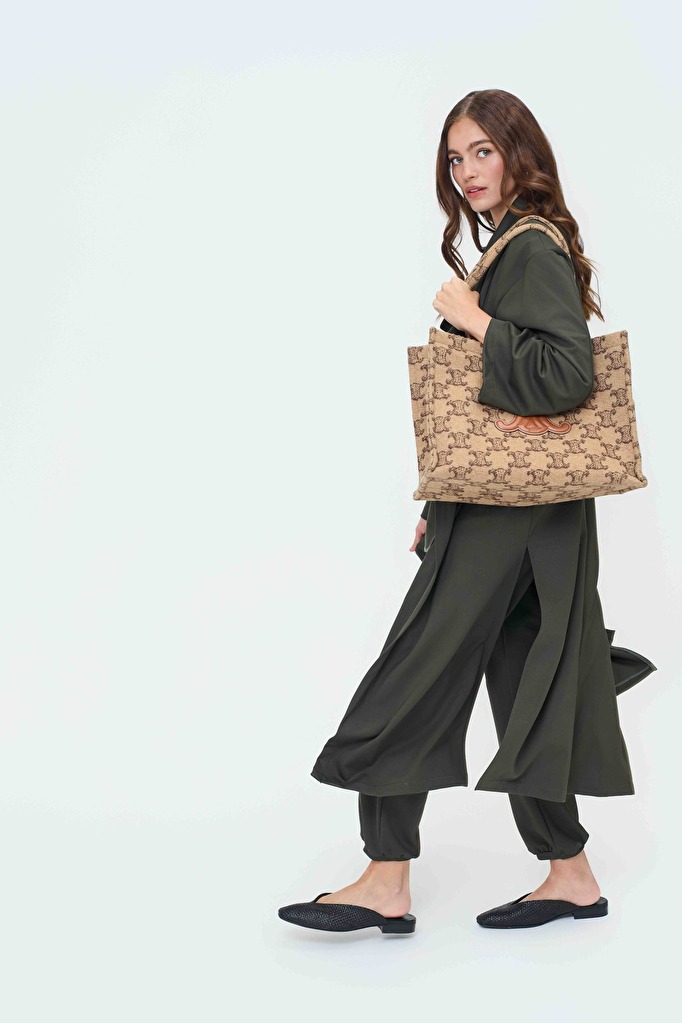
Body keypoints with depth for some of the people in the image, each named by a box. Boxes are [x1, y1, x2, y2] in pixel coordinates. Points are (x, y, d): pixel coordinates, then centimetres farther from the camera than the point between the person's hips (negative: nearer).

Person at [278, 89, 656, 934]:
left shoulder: (532, 253, -12)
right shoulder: (507, 251, 17)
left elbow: (566, 377, -25)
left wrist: (472, 321, -15)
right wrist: (442, 508, 17)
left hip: (509, 509, -10)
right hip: (498, 507, 10)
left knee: (410, 679, -6)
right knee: (520, 686, 12)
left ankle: (386, 885, 2)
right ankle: (570, 874, 21)